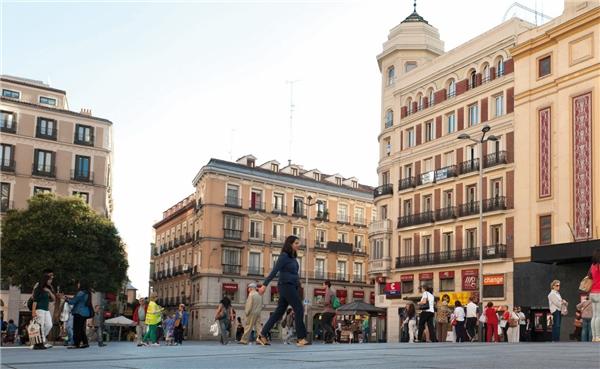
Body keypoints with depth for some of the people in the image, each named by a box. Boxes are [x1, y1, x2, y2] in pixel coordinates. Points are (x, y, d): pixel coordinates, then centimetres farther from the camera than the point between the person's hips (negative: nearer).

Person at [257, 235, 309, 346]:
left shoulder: (293, 257, 16)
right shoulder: (284, 256, -10)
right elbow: (274, 271, -15)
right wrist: (265, 284, -17)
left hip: (292, 287, 9)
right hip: (286, 286, -9)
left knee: (279, 312, 8)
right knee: (299, 309, -9)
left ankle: (262, 336, 11)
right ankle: (301, 338, -6)